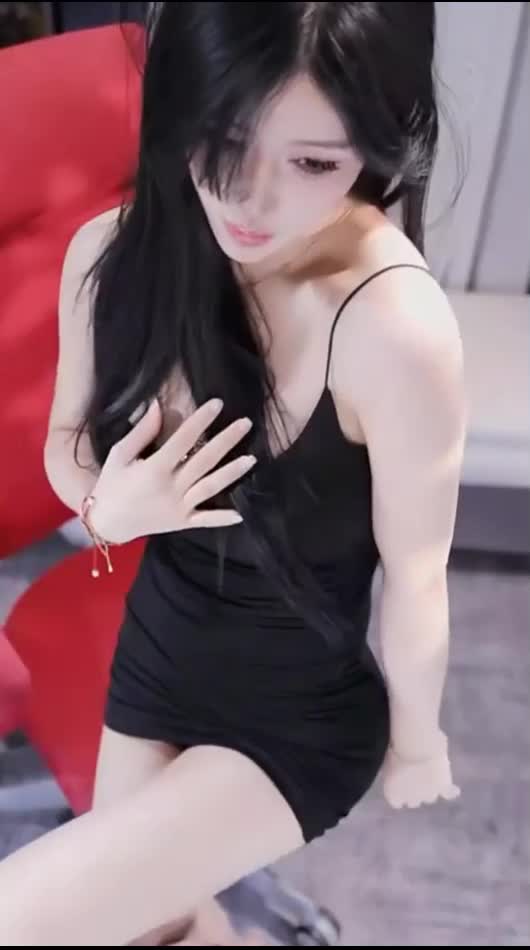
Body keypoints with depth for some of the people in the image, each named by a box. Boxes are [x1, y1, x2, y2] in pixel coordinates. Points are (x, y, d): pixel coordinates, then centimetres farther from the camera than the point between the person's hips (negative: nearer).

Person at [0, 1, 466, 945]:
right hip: (154, 646, 5)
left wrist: (417, 740, -2)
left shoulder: (397, 330, -33)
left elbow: (415, 575, -18)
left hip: (302, 713, -4)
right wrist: (107, 506, -23)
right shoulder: (112, 253, -16)